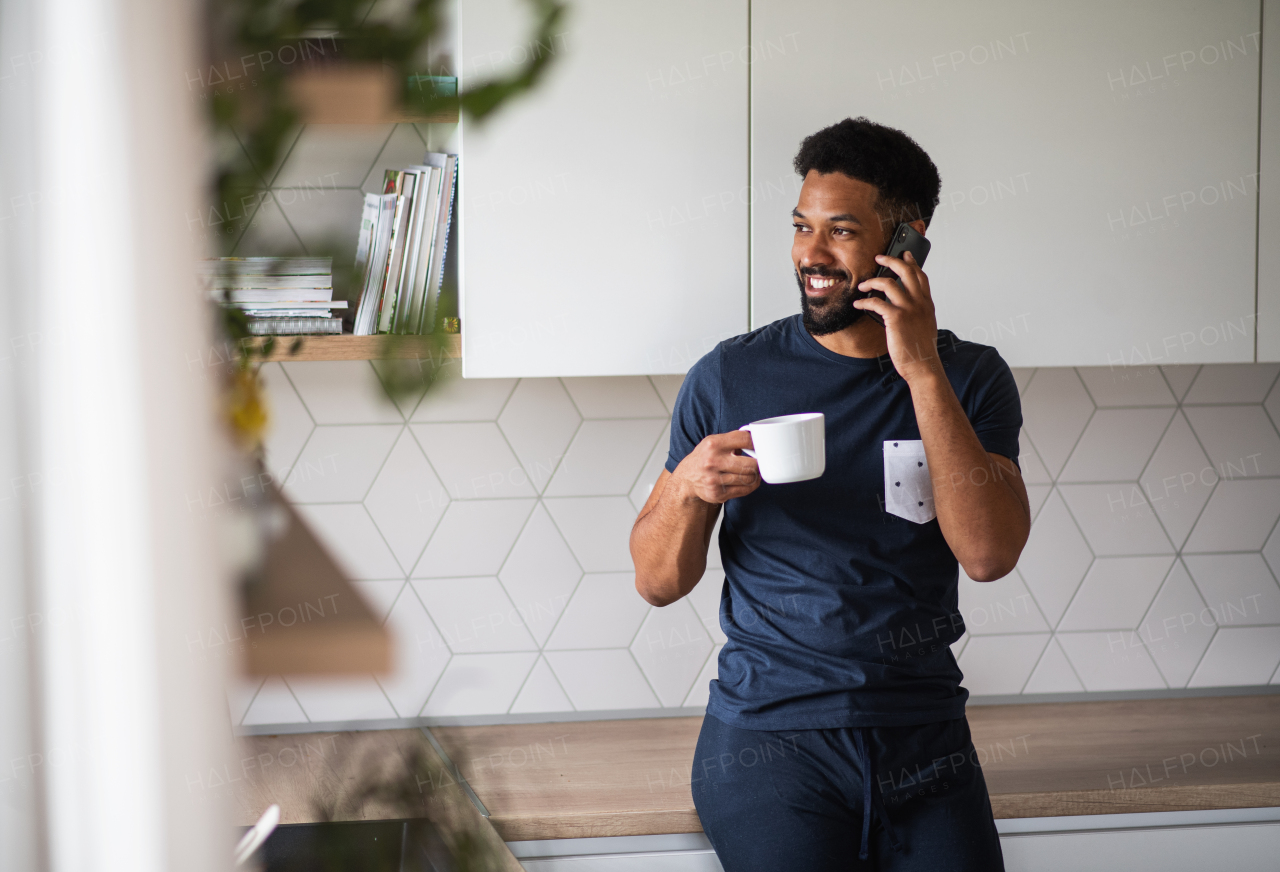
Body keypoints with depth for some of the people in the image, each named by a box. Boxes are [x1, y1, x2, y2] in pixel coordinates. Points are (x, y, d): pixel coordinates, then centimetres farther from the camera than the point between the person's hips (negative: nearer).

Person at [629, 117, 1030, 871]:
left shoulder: (969, 378, 2)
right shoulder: (730, 377, 0)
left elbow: (989, 554, -14)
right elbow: (658, 583, 3)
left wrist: (924, 373, -17)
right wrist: (688, 489, -17)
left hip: (925, 746, 2)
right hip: (770, 740, -1)